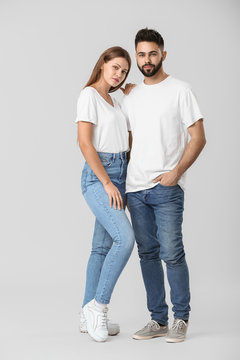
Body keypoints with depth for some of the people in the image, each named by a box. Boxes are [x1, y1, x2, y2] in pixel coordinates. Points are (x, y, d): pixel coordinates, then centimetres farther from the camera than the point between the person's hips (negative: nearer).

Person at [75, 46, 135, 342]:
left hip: (118, 174, 8)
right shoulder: (89, 96, -8)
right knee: (125, 239, -21)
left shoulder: (112, 100, 18)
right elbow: (84, 143, -16)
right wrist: (107, 183, -19)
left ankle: (89, 316, 14)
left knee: (103, 246, 8)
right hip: (98, 176, -8)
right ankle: (98, 305, -8)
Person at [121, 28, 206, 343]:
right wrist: (123, 182, 14)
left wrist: (177, 171, -17)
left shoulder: (180, 90, -3)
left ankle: (181, 319, 7)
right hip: (136, 188, 6)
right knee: (148, 254, 9)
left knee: (171, 253, -9)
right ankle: (159, 320, 18)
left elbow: (198, 138, -6)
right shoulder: (130, 97, 15)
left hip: (167, 188, -6)